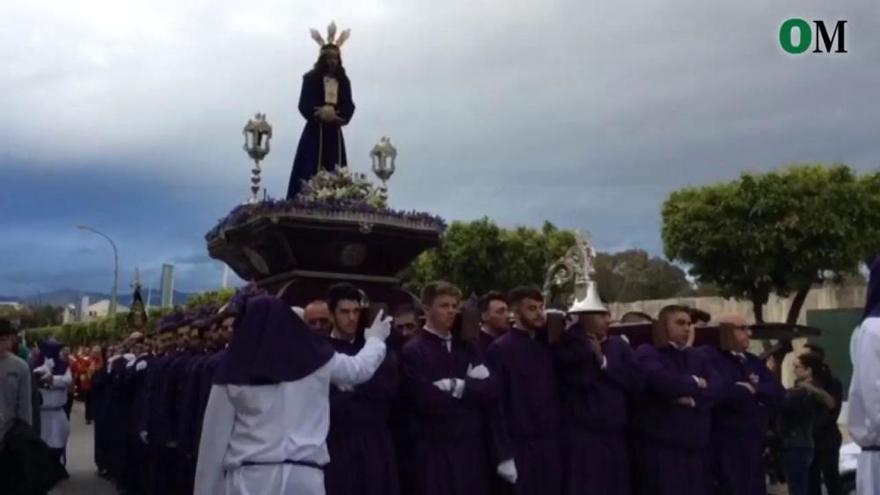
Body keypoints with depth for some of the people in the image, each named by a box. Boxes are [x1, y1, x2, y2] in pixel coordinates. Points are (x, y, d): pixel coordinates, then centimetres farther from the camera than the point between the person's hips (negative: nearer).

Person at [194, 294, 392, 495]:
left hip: (250, 478, -1)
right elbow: (360, 368, 25)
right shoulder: (316, 358, 6)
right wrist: (375, 339, 46)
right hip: (305, 476, 2)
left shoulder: (234, 372, 1)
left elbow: (214, 440, 4)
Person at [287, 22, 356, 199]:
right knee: (311, 171, -8)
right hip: (315, 130, -4)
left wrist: (339, 116, -16)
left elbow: (349, 106, 4)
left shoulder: (343, 80, 11)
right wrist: (319, 114, -22)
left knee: (334, 173, 0)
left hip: (334, 131, 4)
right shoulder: (311, 78, 0)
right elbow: (304, 105, -7)